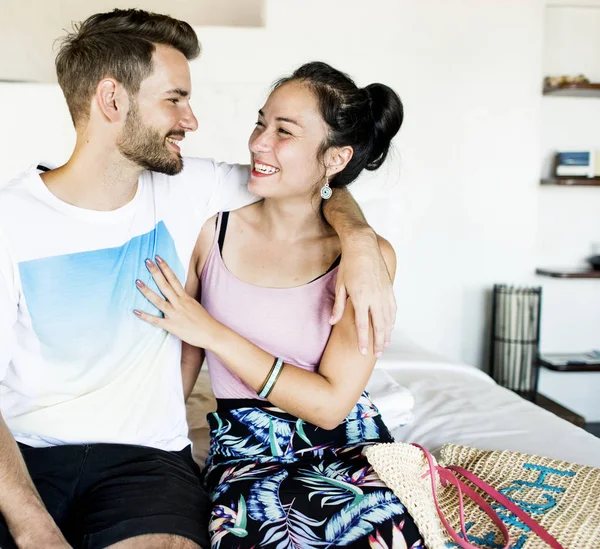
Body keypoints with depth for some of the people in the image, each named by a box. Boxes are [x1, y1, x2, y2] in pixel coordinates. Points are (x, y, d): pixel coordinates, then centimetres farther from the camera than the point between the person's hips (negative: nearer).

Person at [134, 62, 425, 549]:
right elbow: (183, 365, 8)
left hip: (347, 442, 0)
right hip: (244, 449, 0)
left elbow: (330, 404, -13)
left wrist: (212, 332, -16)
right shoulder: (214, 228, -2)